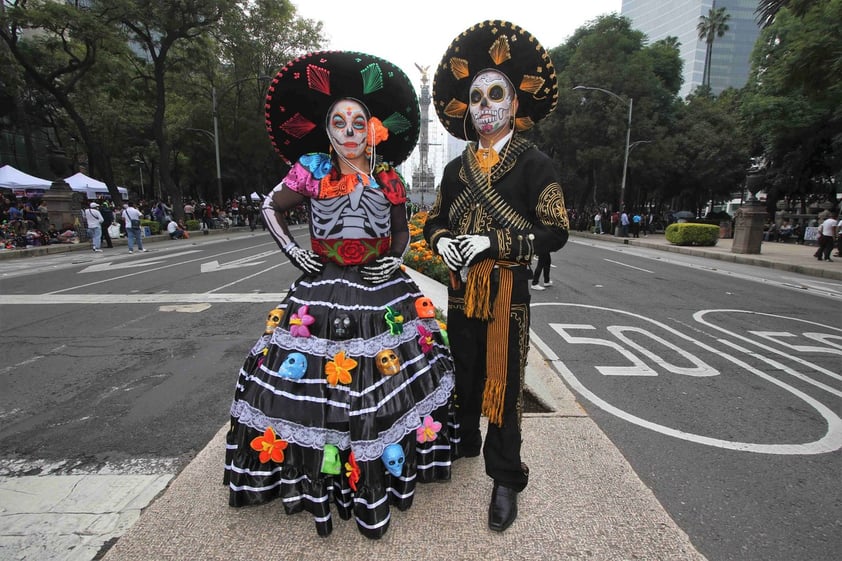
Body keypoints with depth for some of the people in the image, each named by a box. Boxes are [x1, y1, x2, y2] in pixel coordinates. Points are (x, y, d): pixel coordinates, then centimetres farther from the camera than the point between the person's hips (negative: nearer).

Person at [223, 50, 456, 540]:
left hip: (383, 291, 2)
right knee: (314, 382, 0)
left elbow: (403, 230, 17)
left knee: (387, 383, 5)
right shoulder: (312, 171, 1)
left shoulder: (388, 178, 4)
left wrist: (396, 258, -1)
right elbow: (272, 207, 14)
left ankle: (377, 484, 26)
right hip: (322, 290, -1)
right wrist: (293, 251, 2)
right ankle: (320, 482, 22)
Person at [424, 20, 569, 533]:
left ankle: (506, 480, 21)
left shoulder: (534, 163, -4)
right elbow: (435, 220, 17)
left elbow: (556, 232, -10)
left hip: (507, 292, -4)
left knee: (503, 383, 3)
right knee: (463, 372, 16)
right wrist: (441, 240, -7)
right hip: (461, 290, 5)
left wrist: (492, 242, -20)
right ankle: (464, 443, 40)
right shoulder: (457, 168, 10)